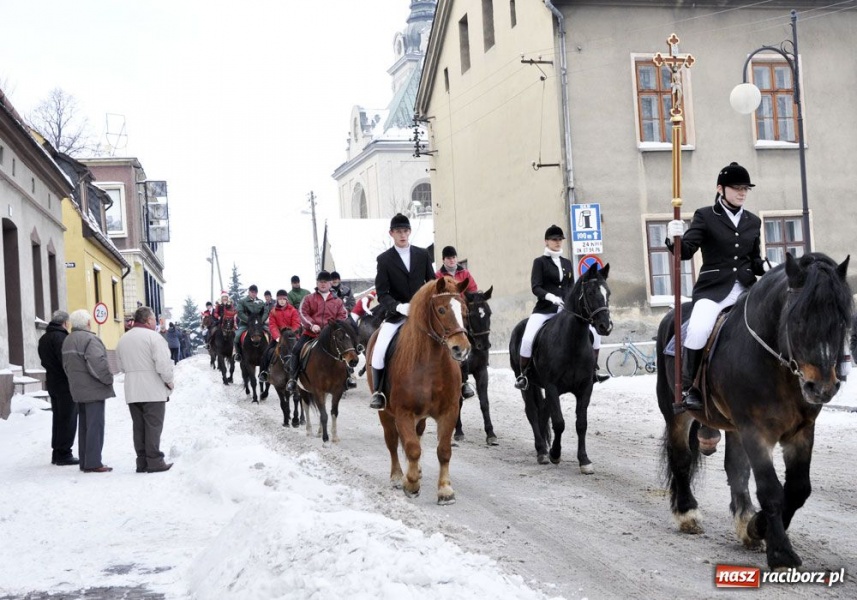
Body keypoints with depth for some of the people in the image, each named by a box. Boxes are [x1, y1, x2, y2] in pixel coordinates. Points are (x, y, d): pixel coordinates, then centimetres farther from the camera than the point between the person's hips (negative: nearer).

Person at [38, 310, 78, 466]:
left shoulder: (43, 339, 14)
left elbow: (45, 361, 17)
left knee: (58, 418, 15)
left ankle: (56, 453, 20)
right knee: (68, 419, -4)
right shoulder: (60, 337, -17)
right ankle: (64, 454, -3)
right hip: (65, 383, -9)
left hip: (52, 382, 9)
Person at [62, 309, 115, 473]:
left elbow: (66, 365, 20)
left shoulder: (68, 341, 13)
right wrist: (108, 378, -14)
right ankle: (93, 463, -6)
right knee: (95, 425, -6)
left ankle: (84, 462, 19)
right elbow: (97, 363, -27)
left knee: (84, 426, 14)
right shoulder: (90, 339, -18)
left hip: (78, 390, 9)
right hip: (93, 390, -9)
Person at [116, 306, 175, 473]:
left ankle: (142, 462, 12)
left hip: (132, 393, 6)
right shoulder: (153, 337, -12)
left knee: (138, 427, 10)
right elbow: (163, 364, -19)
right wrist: (170, 381, -4)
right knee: (153, 426, -2)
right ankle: (155, 461, -1)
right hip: (153, 391, -6)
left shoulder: (123, 340, 11)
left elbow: (121, 366, 16)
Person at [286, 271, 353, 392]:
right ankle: (292, 377, -7)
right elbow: (303, 313, -1)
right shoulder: (309, 299, 8)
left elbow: (343, 316, 6)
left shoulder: (337, 301, 11)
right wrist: (311, 324, -19)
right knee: (297, 350, -18)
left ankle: (347, 376, 3)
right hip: (311, 332, 0)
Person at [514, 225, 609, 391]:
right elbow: (535, 287, -10)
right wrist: (551, 297, -27)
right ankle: (523, 374, -8)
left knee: (595, 332, -4)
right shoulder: (540, 262, 1)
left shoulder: (567, 263, 16)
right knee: (527, 339, -28)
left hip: (566, 309, 5)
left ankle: (593, 371, 10)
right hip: (545, 309, -5)